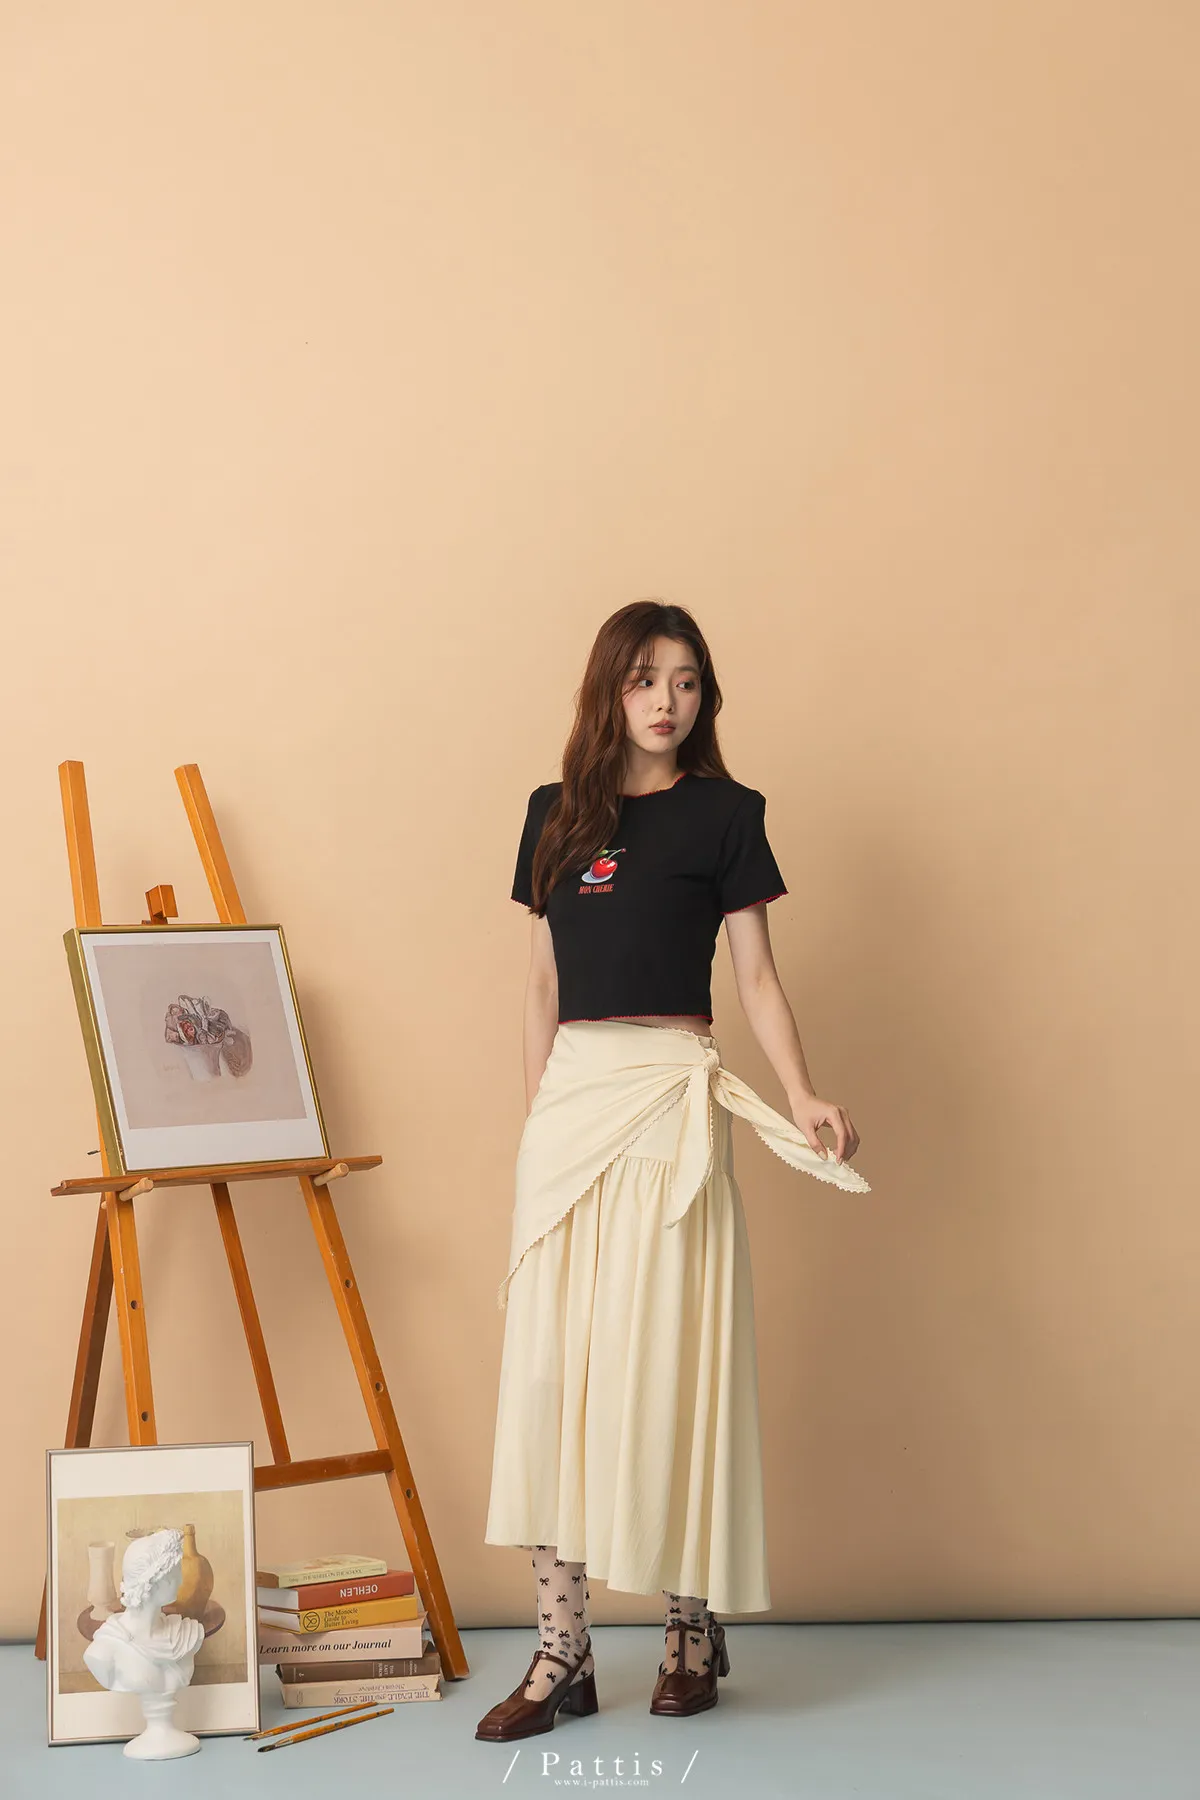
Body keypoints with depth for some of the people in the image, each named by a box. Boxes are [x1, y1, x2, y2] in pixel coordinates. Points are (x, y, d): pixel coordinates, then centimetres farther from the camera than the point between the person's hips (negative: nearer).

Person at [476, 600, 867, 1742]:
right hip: (569, 1094, 4)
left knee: (667, 1359, -3)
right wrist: (537, 1113, 13)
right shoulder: (557, 813, 13)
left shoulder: (724, 813, 3)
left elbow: (755, 975, 0)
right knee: (547, 1360, -2)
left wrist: (801, 1096, -14)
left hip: (671, 1100, -4)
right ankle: (561, 1649, 2)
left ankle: (695, 1626, 10)